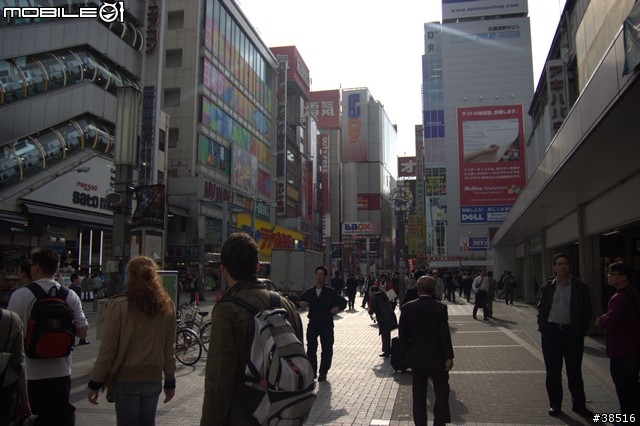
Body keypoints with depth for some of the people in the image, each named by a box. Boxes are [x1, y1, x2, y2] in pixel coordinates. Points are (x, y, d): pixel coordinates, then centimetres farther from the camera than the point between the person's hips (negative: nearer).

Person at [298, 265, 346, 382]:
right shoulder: (309, 292, 7)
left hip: (326, 324, -2)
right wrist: (301, 303, -9)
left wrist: (338, 308, -21)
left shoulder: (331, 292, -1)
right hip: (313, 324, 2)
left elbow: (343, 302, 0)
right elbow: (300, 301, 15)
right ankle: (312, 371, 14)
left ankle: (323, 372, 15)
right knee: (311, 348, 3)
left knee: (327, 349, 2)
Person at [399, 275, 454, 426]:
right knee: (442, 393, 16)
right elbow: (445, 334, -13)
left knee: (419, 395, 11)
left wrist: (407, 355, 8)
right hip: (437, 358, -2)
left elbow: (403, 335, -3)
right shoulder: (440, 307, -13)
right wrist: (449, 357, -6)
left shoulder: (407, 308, -7)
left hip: (416, 358, 2)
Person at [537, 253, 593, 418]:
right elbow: (541, 308, 9)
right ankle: (555, 404, 19)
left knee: (574, 371, 8)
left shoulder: (580, 287, 0)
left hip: (572, 333, -1)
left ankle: (579, 404, 22)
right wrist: (542, 327, 0)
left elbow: (586, 312, 1)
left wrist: (581, 332, -4)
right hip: (550, 332, 2)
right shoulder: (547, 286, 5)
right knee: (553, 371, 8)